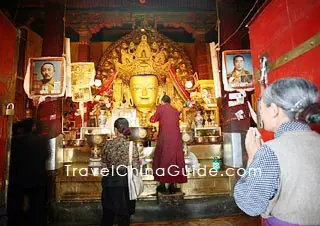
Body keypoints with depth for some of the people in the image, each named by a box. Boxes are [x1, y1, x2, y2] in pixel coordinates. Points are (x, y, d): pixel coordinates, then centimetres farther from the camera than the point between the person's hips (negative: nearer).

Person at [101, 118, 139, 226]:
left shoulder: (107, 144, -5)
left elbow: (104, 163, 3)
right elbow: (136, 167, -12)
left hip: (109, 181, 3)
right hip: (124, 182, -3)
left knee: (107, 213, 21)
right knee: (124, 214, 14)